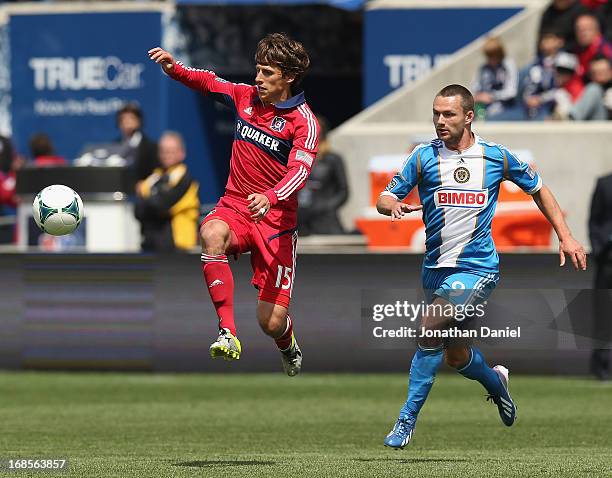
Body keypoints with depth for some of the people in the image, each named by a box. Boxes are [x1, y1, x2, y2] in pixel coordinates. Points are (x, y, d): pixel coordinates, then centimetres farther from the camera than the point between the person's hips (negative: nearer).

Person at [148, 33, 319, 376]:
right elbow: (210, 83, 16)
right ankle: (228, 333, -35)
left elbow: (299, 171, -24)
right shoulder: (246, 96, 5)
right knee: (212, 234, -37)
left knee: (271, 323, -6)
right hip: (235, 206, 4)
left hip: (276, 218, -4)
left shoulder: (304, 122, -11)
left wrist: (270, 198, -43)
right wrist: (175, 69, -5)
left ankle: (289, 347, 36)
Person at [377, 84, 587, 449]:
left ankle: (408, 419, -14)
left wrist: (566, 237, 7)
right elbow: (385, 198, -1)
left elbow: (538, 188, 13)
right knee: (455, 355, 11)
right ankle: (496, 382, 46)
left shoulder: (496, 157, -1)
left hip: (477, 266, -3)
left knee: (429, 328, -23)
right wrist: (392, 204, -26)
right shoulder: (424, 156, -1)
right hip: (436, 266, 3)